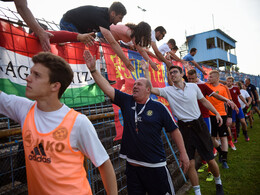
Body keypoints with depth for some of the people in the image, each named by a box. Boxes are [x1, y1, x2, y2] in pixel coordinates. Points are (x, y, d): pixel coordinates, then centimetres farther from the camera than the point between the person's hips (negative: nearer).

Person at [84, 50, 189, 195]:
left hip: (155, 165, -3)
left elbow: (174, 130, -2)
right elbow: (107, 87, -5)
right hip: (132, 165, 4)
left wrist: (183, 154, -2)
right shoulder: (126, 101, 1)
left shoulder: (158, 107, -7)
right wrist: (93, 69, -12)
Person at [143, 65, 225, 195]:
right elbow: (150, 89, -15)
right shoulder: (168, 91, -3)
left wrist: (216, 113, 11)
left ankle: (218, 183, 39)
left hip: (199, 124, 1)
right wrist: (146, 71, -15)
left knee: (210, 160, 9)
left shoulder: (193, 86, 3)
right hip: (184, 128, -1)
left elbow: (204, 101, 15)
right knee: (190, 164, 2)